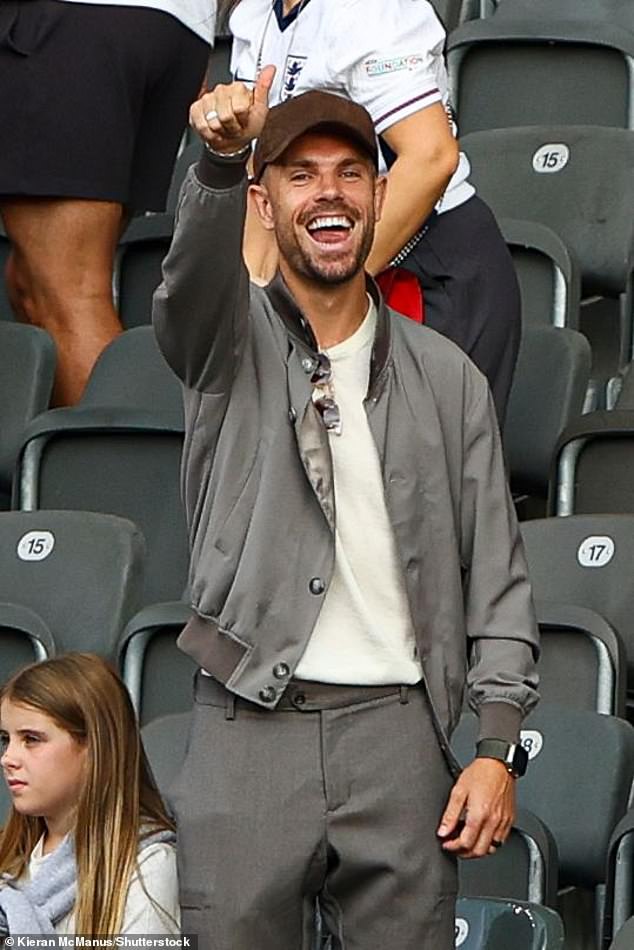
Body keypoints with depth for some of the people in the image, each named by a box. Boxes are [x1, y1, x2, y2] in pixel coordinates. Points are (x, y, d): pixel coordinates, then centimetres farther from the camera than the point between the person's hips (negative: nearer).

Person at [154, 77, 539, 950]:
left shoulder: (447, 377, 12)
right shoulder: (230, 343, 6)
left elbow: (497, 576, 10)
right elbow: (196, 273, -20)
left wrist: (498, 749, -1)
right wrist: (221, 158, -41)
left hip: (398, 727, 2)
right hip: (250, 730, -2)